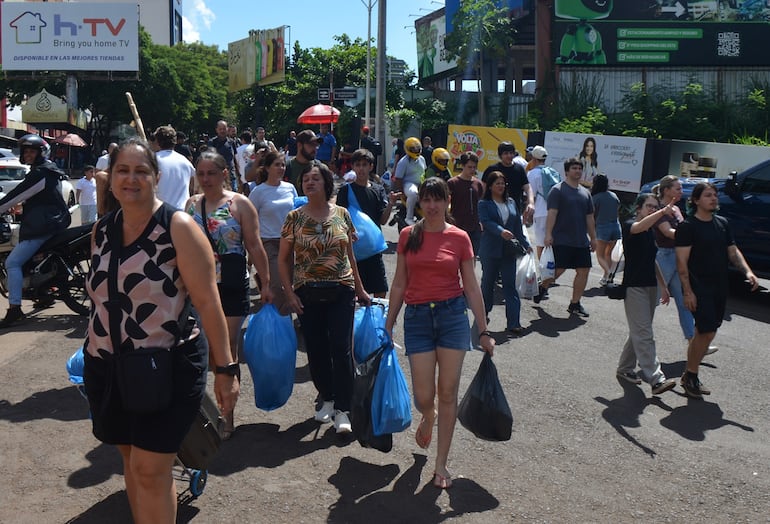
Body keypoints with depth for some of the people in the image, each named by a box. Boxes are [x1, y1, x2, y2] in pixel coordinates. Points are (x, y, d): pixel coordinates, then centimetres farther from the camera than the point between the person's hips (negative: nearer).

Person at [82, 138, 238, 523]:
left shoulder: (178, 227, -12)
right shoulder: (101, 230, 6)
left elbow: (207, 301, -14)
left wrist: (224, 368, -15)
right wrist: (94, 354, 21)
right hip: (106, 368, 6)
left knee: (150, 470, -4)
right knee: (131, 459, 16)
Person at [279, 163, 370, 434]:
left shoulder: (342, 214, 4)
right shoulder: (295, 217, 1)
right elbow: (283, 259, 5)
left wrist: (360, 289, 14)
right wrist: (289, 293, -4)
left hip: (341, 292, 0)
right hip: (308, 294, 1)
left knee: (341, 349, -5)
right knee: (316, 350, 7)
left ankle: (341, 410, 4)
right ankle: (327, 399, 27)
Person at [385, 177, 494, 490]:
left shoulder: (459, 238, 2)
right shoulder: (408, 235, 5)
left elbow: (471, 287, 5)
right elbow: (399, 283, 10)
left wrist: (484, 331, 4)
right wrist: (388, 325, 9)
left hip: (452, 315, -1)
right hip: (417, 317, 1)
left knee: (448, 393, 0)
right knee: (423, 396, -2)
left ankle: (441, 465, 14)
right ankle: (428, 418, 37)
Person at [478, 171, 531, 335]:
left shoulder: (511, 203, 13)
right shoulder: (484, 204, -2)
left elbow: (518, 225, 14)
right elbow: (486, 222, -18)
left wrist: (525, 244, 10)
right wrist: (501, 231, -34)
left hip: (508, 249, 3)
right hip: (490, 249, -3)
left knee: (510, 285, -2)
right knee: (488, 282, 10)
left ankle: (513, 323, -5)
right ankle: (483, 315, 30)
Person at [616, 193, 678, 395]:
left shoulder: (652, 232, 15)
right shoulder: (629, 225, -10)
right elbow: (640, 226, -35)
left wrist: (663, 286, 21)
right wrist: (663, 212, -49)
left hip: (651, 286, 8)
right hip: (634, 286, -8)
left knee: (639, 332, 14)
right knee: (644, 335, -10)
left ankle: (625, 368, 27)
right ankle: (656, 379, -14)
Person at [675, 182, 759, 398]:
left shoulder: (723, 223, 13)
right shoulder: (687, 226, -9)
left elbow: (733, 251, 16)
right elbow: (682, 262, -12)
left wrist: (748, 271, -2)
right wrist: (687, 291, -18)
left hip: (719, 287, 7)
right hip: (699, 287, -7)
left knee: (706, 332, 10)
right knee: (706, 331, -11)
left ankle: (690, 374, 21)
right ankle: (691, 376, 4)